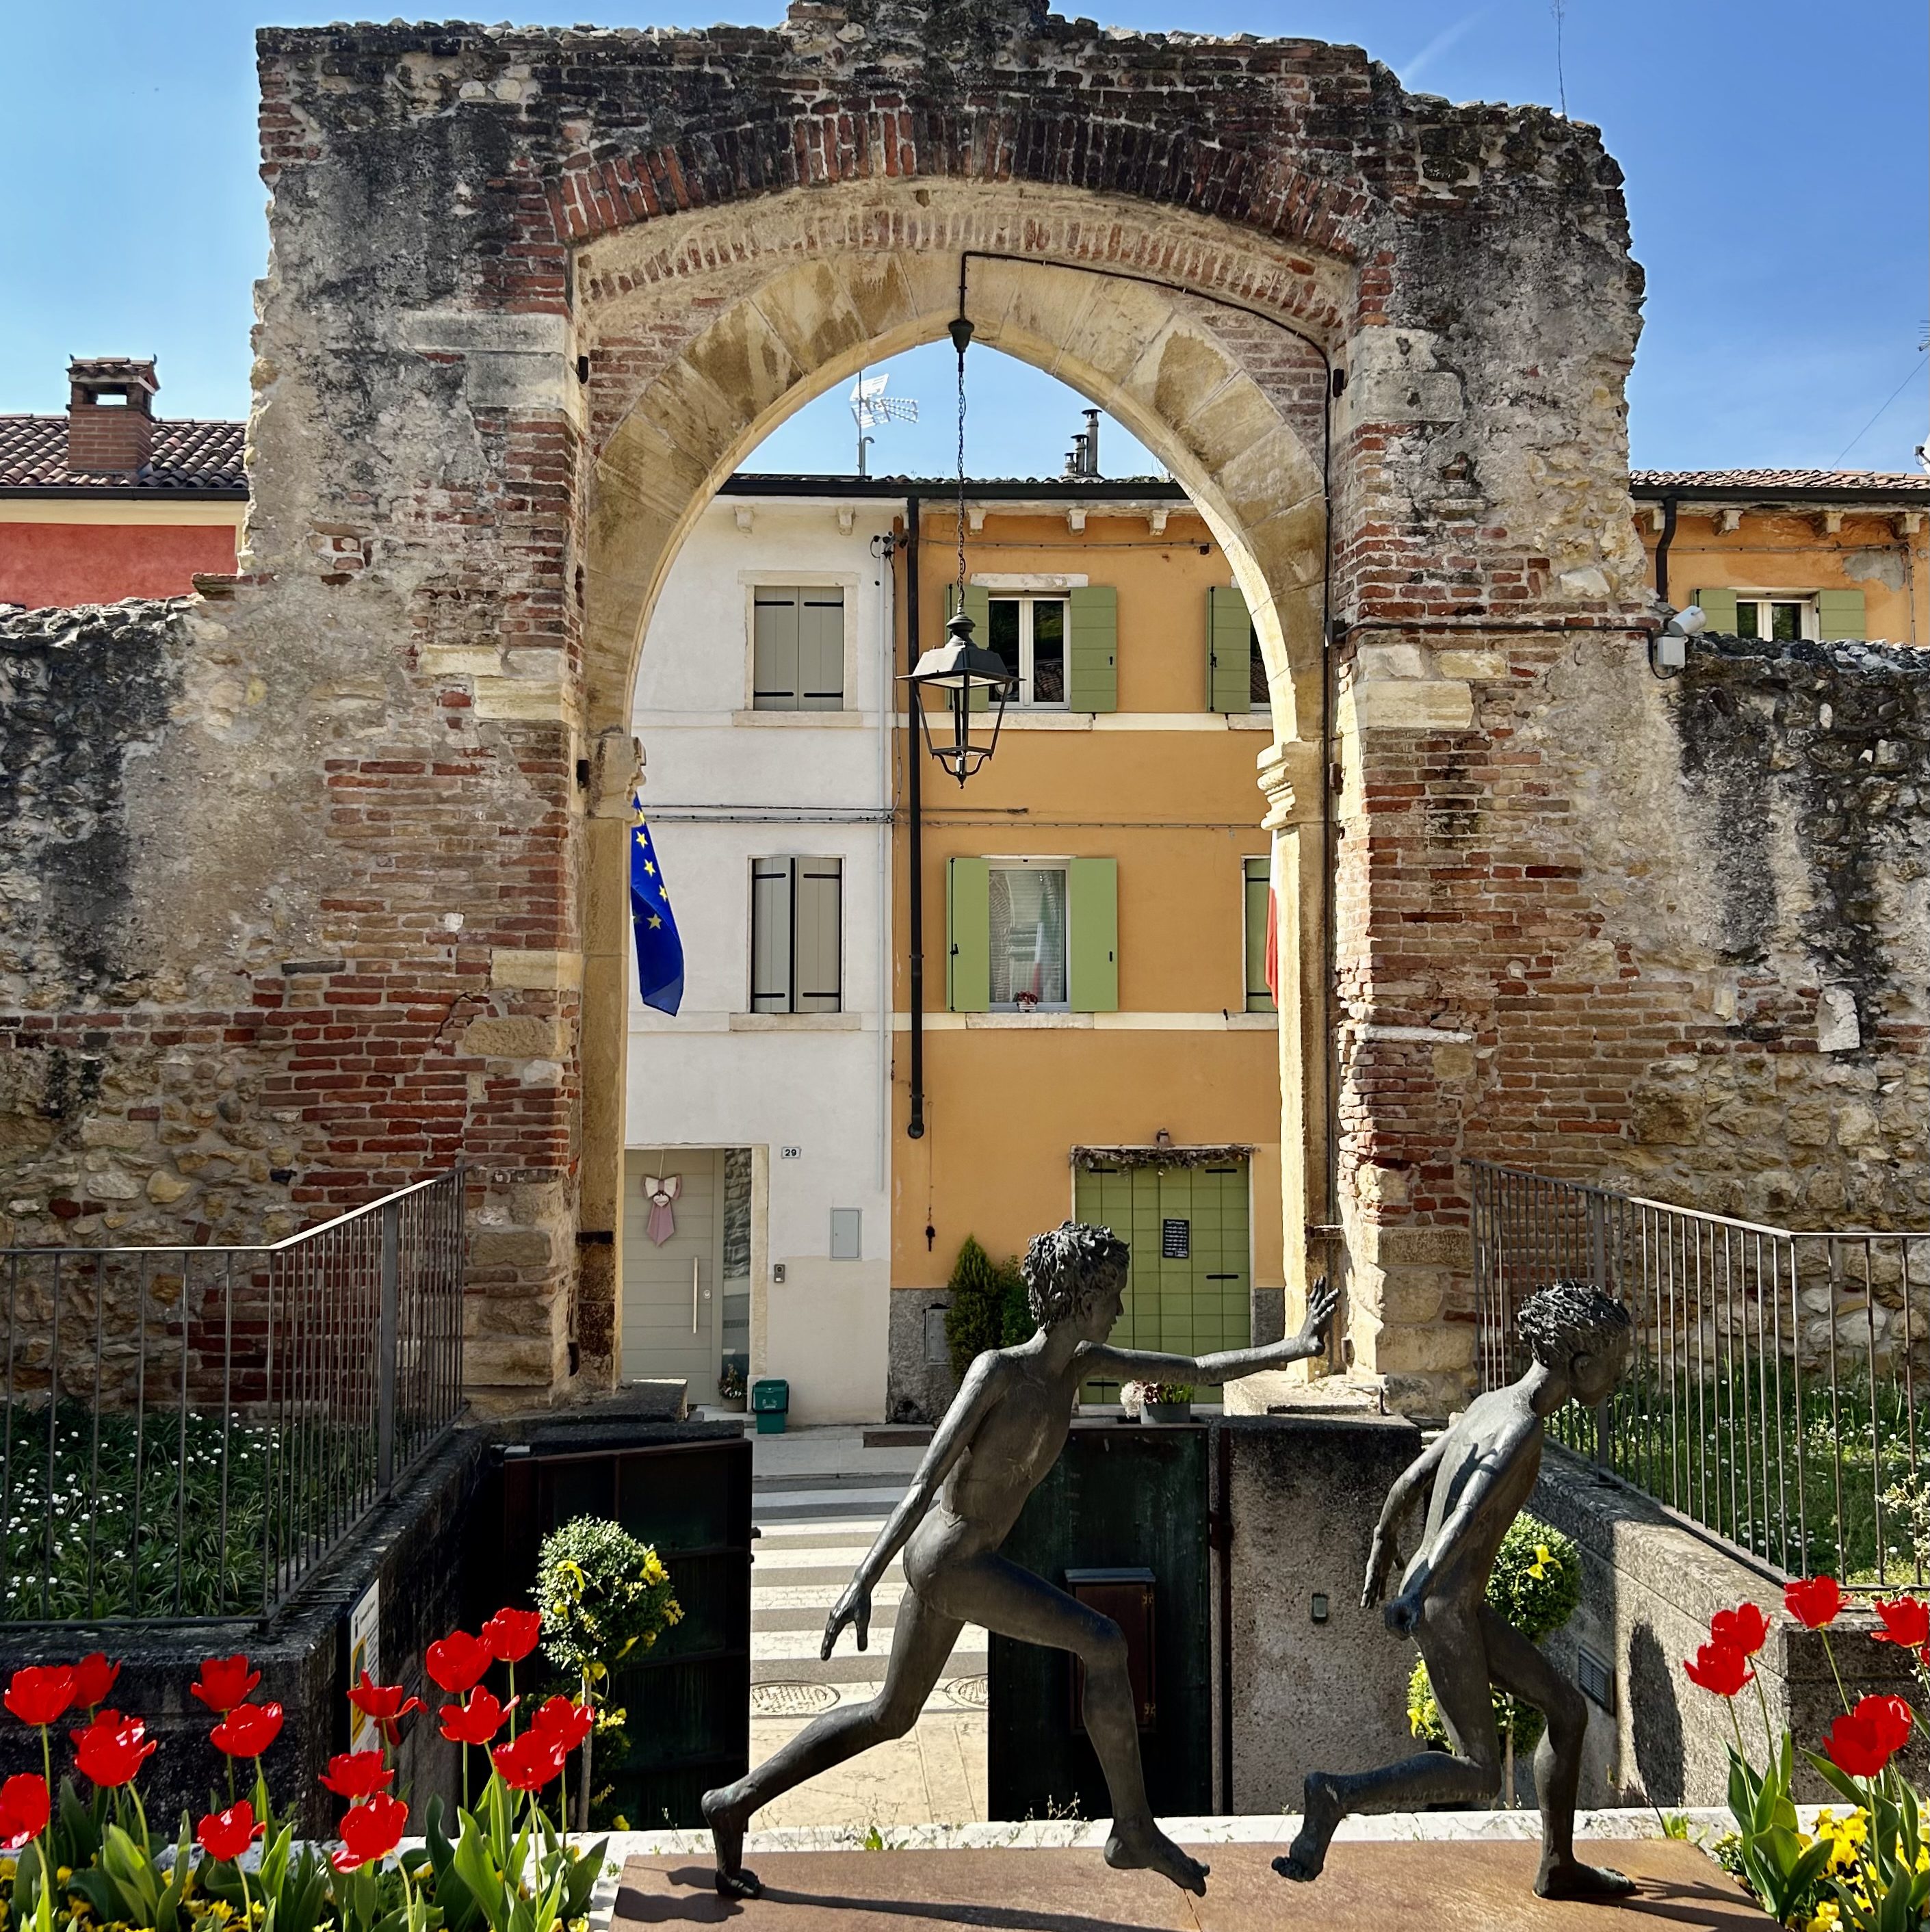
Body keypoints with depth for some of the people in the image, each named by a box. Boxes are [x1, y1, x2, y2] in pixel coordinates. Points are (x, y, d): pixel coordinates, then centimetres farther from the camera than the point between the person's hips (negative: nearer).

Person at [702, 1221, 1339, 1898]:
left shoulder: (1080, 1362, 3)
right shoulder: (997, 1370, -20)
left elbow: (1196, 1369, 6)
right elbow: (923, 1484, -24)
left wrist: (1290, 1349, -4)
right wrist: (863, 1581, -28)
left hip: (949, 1563, 10)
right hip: (950, 1562, -10)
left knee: (890, 1717, 20)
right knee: (1104, 1644, -12)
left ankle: (735, 1802, 28)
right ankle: (1133, 1829, 1)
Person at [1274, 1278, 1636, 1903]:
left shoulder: (1490, 1405, 8)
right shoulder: (1522, 1431, -19)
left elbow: (1410, 1480, 19)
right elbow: (1470, 1512, -34)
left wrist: (1383, 1544, 33)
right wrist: (1419, 1589, -44)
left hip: (1460, 1606, 9)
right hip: (1445, 1608, -9)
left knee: (1566, 1707, 17)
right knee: (1478, 1775, -5)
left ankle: (1559, 1867, 30)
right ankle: (1338, 1795, -11)